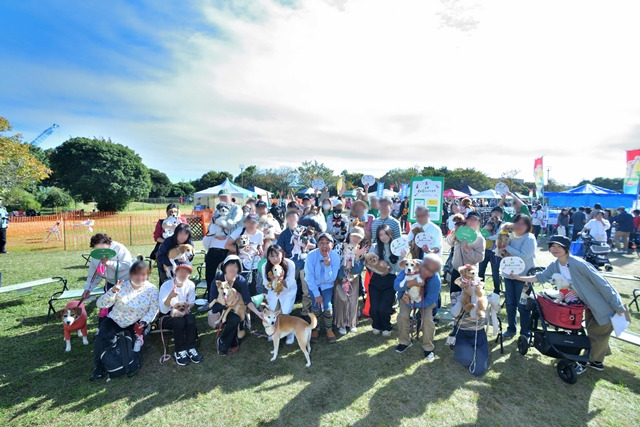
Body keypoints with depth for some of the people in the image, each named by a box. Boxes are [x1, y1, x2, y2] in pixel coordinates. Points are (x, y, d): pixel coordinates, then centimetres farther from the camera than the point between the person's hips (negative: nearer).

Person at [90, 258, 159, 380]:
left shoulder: (152, 289, -11)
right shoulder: (121, 287, -13)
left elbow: (153, 309, -10)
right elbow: (100, 304, -17)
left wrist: (143, 322, -25)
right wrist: (112, 291, -34)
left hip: (136, 323, 0)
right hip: (115, 321, 0)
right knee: (102, 338, -23)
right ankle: (99, 367, 3)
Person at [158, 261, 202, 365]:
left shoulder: (190, 285, -9)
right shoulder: (166, 285, -19)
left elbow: (191, 303, 2)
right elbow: (163, 310, -25)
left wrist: (187, 308, -21)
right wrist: (170, 296, -44)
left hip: (183, 313, 3)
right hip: (166, 317, -3)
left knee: (191, 318, -29)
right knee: (179, 321, -33)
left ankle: (190, 349, -15)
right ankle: (179, 351, -15)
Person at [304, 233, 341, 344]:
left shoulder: (335, 257, -23)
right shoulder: (311, 256, -25)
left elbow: (330, 279, -22)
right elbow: (309, 277, -15)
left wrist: (327, 266, -38)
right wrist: (316, 294, -14)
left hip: (327, 285, 0)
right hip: (313, 284, 0)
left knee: (328, 306, -16)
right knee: (316, 306, -14)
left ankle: (329, 330, 11)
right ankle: (315, 329, 14)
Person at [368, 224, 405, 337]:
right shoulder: (374, 247, 2)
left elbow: (398, 270, 0)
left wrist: (401, 258, -13)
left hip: (390, 281, -1)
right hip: (376, 280, 1)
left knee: (384, 308, -11)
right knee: (374, 308, -8)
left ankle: (386, 327, 22)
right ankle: (377, 326, 26)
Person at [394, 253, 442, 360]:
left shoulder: (436, 281, -34)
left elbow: (429, 301, -22)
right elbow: (396, 285, -34)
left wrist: (410, 303, -26)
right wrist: (412, 283, -51)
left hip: (426, 299, -1)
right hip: (408, 295, 1)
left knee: (427, 320, -18)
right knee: (403, 315, -17)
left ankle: (428, 348, 10)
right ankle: (405, 342, 11)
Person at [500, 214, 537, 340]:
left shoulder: (530, 238, -10)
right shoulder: (510, 236, 6)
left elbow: (524, 256, -21)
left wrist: (507, 247, -18)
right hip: (508, 274, 5)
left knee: (522, 305, 2)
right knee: (510, 304, 11)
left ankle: (525, 332, 18)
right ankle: (511, 328, 26)